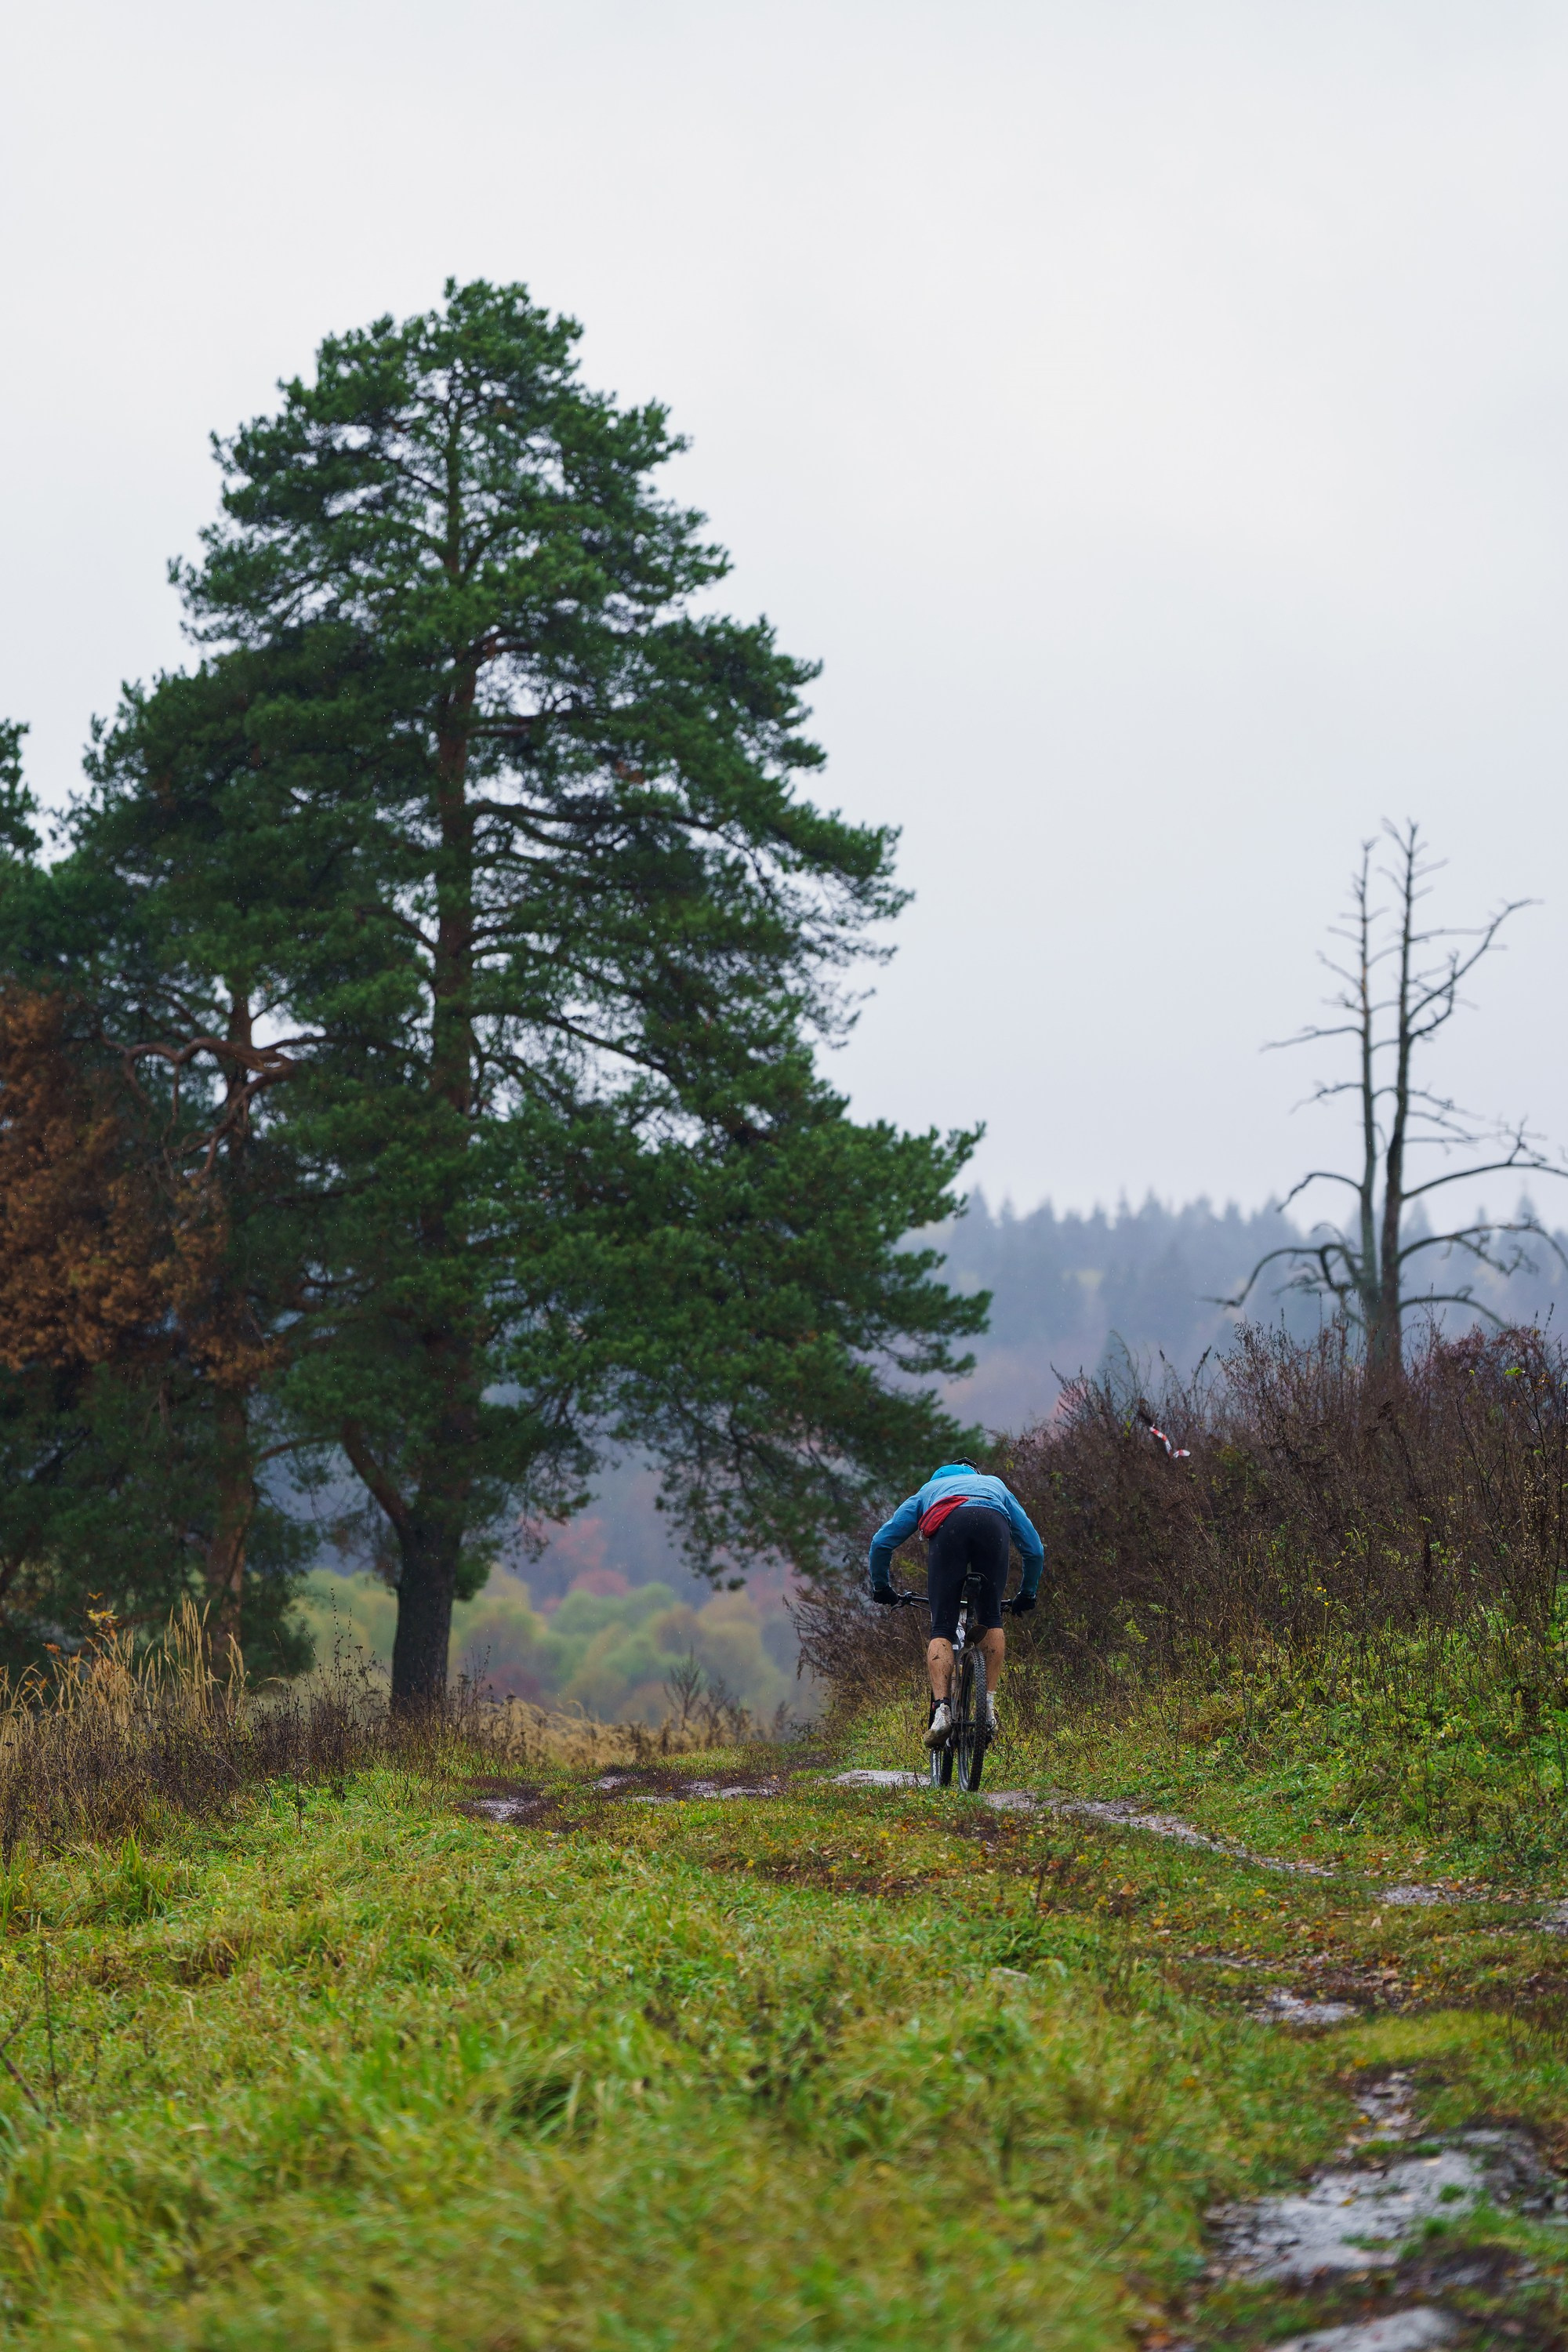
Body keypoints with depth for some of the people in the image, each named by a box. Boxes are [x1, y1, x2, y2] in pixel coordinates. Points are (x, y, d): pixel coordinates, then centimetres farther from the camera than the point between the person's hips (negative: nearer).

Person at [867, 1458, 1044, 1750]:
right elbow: (1035, 1549, 40)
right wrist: (1028, 1594, 53)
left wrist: (881, 1587, 46)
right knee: (991, 1619, 19)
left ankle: (942, 1709, -15)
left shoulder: (930, 1489, 43)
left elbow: (881, 1542, 33)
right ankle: (990, 1707, 9)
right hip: (993, 1525, 1)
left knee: (942, 1628, 3)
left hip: (948, 1528, -1)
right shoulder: (996, 1486, 45)